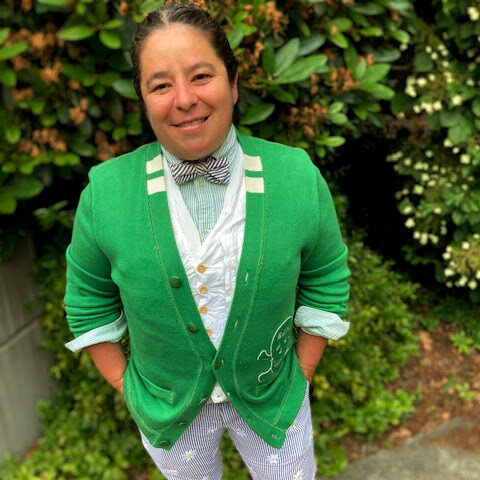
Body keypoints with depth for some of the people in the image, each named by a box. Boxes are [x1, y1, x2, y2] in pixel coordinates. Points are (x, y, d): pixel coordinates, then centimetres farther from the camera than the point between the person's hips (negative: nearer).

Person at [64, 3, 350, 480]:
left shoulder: (300, 178, -17)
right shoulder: (104, 192, -17)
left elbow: (326, 285, -5)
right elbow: (89, 302, -4)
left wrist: (302, 374, -2)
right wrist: (123, 384, -1)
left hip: (271, 398, 0)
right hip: (166, 408, 1)